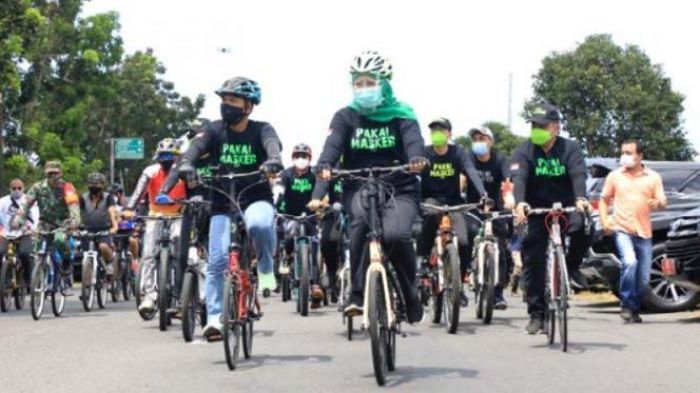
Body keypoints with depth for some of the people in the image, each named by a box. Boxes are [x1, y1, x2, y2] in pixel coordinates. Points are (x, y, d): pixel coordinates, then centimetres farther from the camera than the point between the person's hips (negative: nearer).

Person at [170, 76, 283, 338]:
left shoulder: (261, 129, -6)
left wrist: (274, 160, -51)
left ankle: (265, 268, -7)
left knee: (259, 225, -36)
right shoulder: (215, 130, 0)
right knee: (217, 260, -10)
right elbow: (197, 146, -17)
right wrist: (186, 164, -40)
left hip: (256, 198, -2)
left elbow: (273, 144, -27)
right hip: (223, 203, 2)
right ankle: (214, 317, -3)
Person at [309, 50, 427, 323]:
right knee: (361, 219, -34)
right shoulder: (346, 117, 7)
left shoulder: (401, 115, 4)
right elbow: (333, 143, -10)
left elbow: (413, 138, -14)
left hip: (399, 188, -1)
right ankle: (358, 294, -25)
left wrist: (417, 158, -38)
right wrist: (325, 166, -33)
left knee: (396, 234, -28)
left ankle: (411, 296, -1)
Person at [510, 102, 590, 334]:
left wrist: (580, 199, -42)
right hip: (537, 211, 1)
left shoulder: (570, 148, -5)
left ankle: (571, 268, -5)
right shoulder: (524, 152, -5)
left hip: (566, 207, -1)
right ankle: (536, 315, 4)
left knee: (582, 227, -33)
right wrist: (520, 202, -42)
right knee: (533, 261, -5)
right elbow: (519, 178, -22)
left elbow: (578, 174, -21)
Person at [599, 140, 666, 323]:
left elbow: (663, 202, 7)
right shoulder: (614, 176, 7)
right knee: (630, 262, -27)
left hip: (644, 233, 2)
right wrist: (604, 221, -2)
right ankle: (626, 305, -14)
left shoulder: (653, 177, 7)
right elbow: (604, 200, 13)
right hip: (622, 230, -2)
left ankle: (634, 309, 26)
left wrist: (658, 203, -18)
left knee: (643, 279, 4)